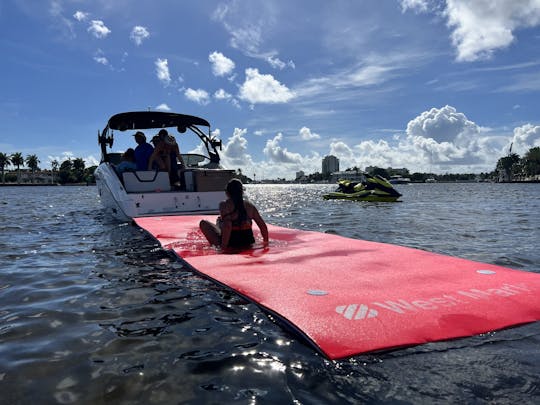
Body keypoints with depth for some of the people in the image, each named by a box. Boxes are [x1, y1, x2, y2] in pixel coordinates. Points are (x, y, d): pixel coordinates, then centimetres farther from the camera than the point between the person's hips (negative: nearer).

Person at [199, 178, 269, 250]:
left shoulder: (224, 205, -15)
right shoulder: (250, 206, -2)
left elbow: (227, 226, -28)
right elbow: (263, 225, -4)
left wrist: (224, 245, -24)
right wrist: (265, 241, 9)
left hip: (231, 243, -5)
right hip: (248, 242, 5)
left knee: (203, 223, 14)